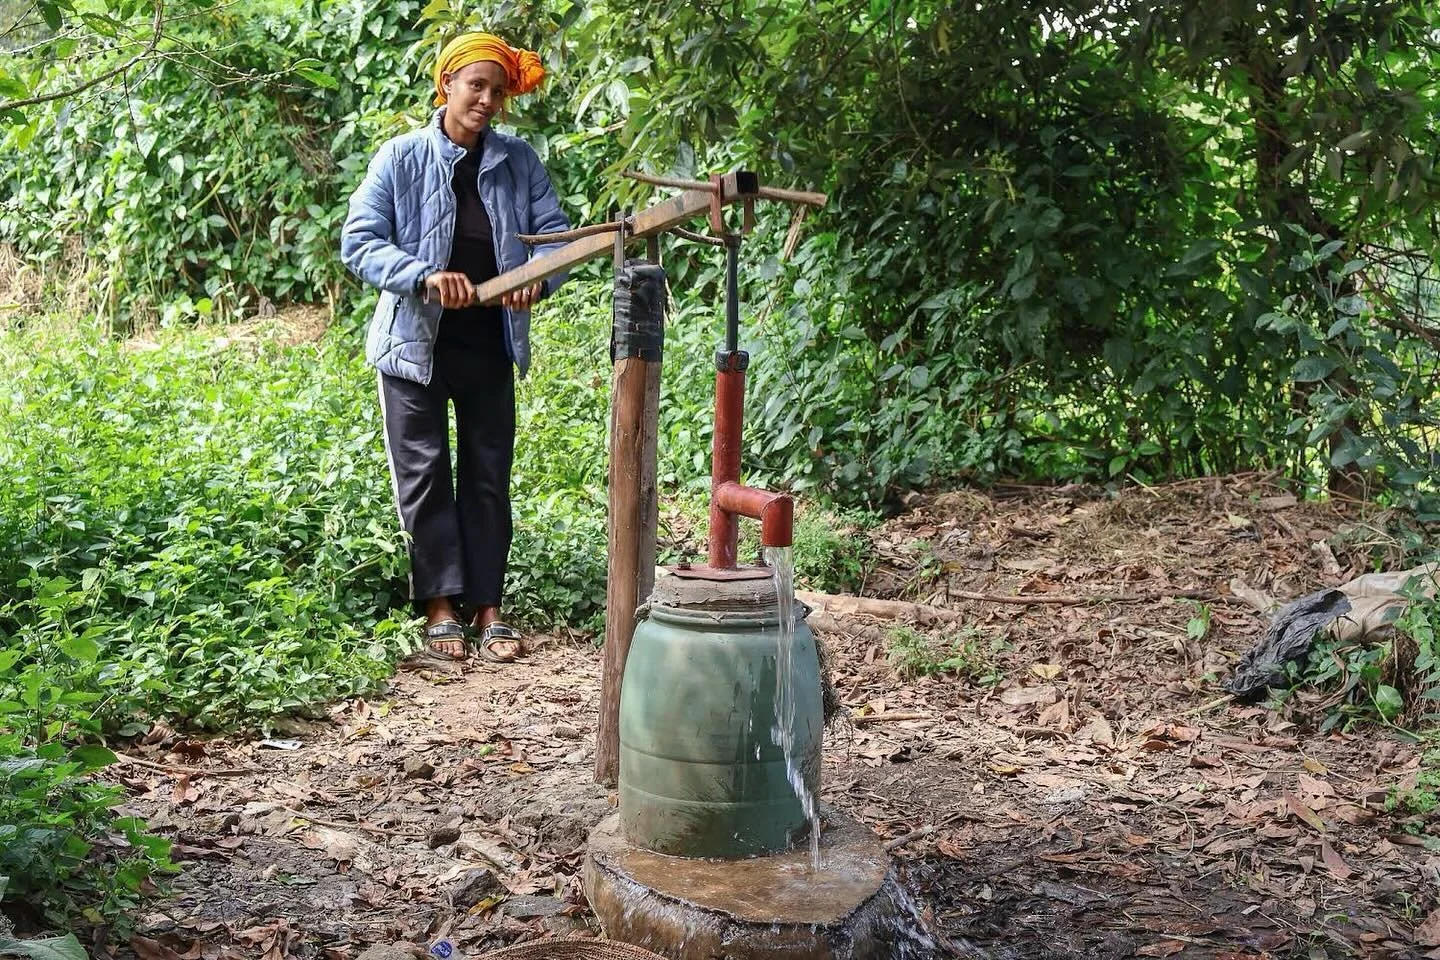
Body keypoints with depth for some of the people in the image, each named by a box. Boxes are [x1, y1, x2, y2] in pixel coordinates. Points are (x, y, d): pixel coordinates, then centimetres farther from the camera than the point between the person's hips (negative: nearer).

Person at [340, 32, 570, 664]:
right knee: (424, 475, 2)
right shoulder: (401, 157, -9)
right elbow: (359, 243, -13)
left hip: (490, 345, 3)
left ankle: (487, 607, 15)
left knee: (488, 477, 7)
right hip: (417, 343, -3)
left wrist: (538, 276, -23)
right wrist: (425, 277, -29)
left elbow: (554, 231, 0)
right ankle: (441, 606, 11)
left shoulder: (518, 161, 0)